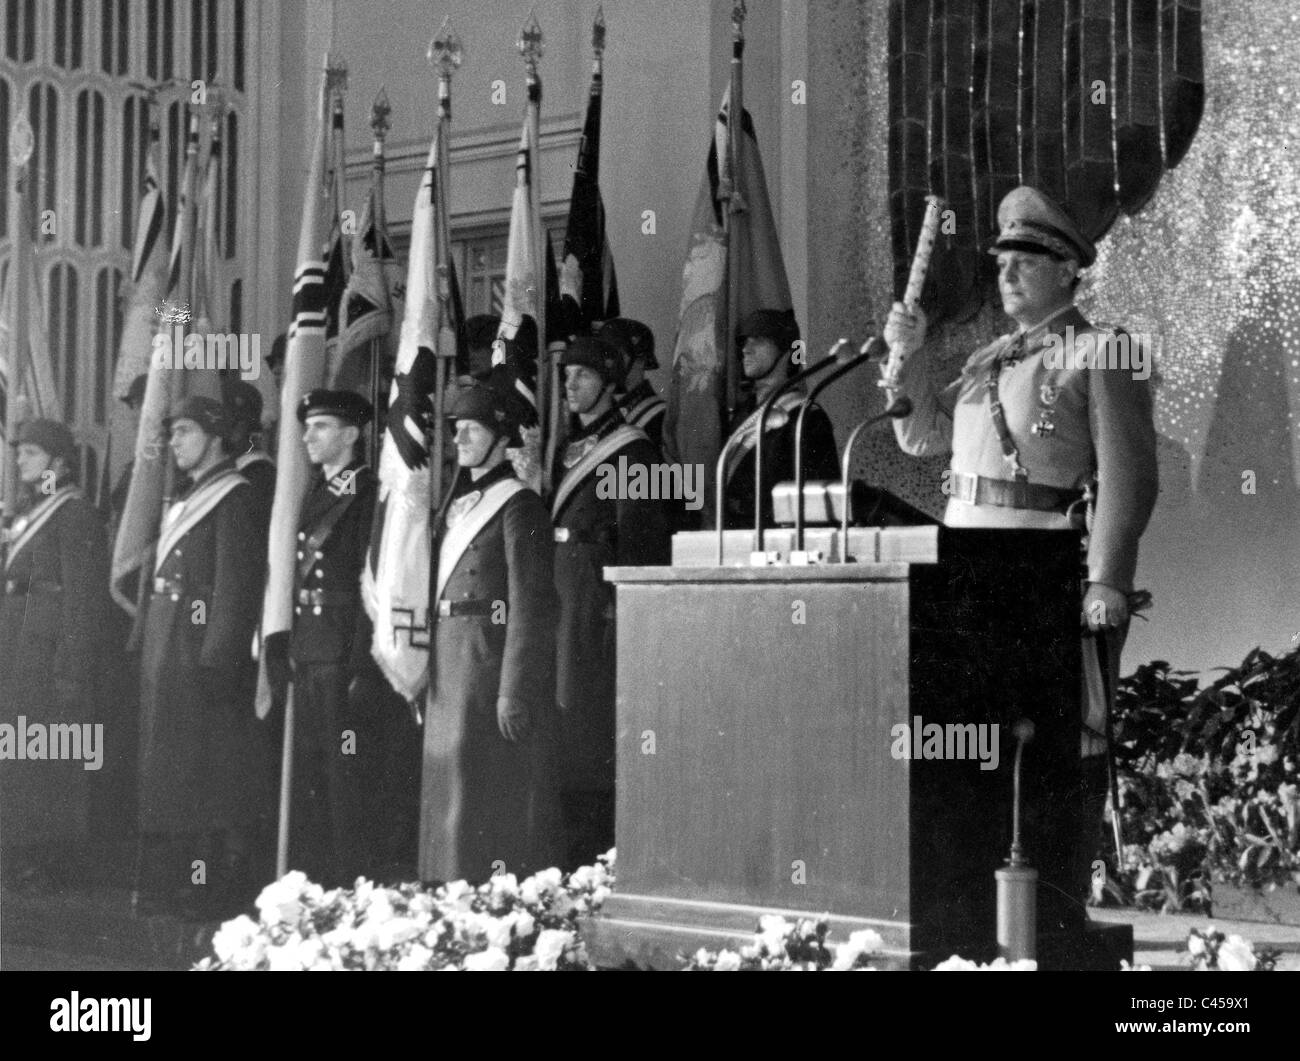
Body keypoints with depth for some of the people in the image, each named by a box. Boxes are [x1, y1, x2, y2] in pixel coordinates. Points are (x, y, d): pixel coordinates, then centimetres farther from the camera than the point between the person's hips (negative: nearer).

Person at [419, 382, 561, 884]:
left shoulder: (518, 505, -9)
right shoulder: (455, 507, 17)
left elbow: (530, 606, -15)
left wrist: (514, 690, -20)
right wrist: (428, 675, 13)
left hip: (494, 663, -9)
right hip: (451, 671, 9)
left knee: (496, 802, -8)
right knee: (449, 800, 10)